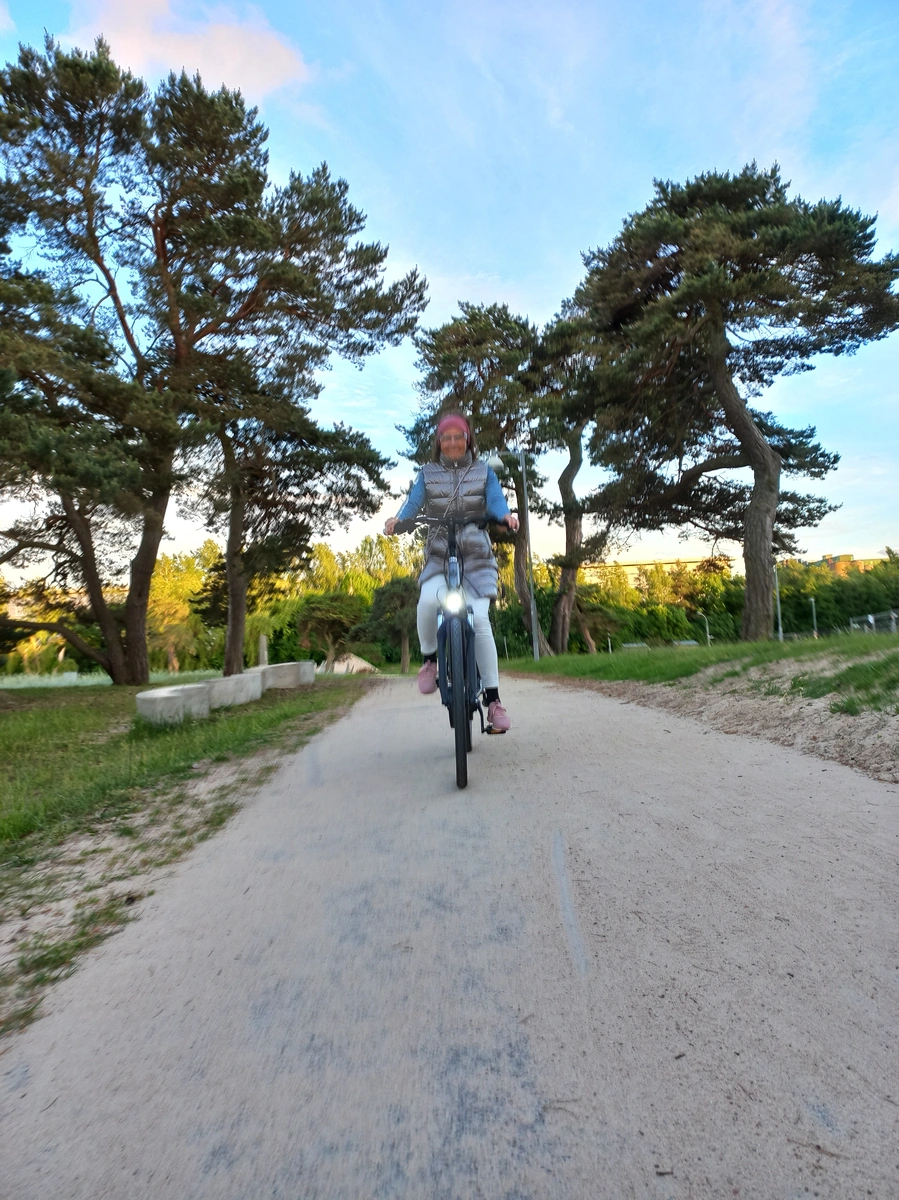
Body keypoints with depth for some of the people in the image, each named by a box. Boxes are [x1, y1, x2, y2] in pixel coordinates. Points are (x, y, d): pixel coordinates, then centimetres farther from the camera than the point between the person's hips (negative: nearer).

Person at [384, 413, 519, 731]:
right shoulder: (427, 473, 12)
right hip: (438, 556, 1)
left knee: (479, 617, -17)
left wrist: (506, 515, -29)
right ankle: (429, 658, -2)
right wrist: (397, 519, -25)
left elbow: (495, 501, -5)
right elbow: (414, 502, -3)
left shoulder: (484, 471, 11)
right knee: (428, 600, -31)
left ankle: (493, 699, -7)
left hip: (476, 556, 0)